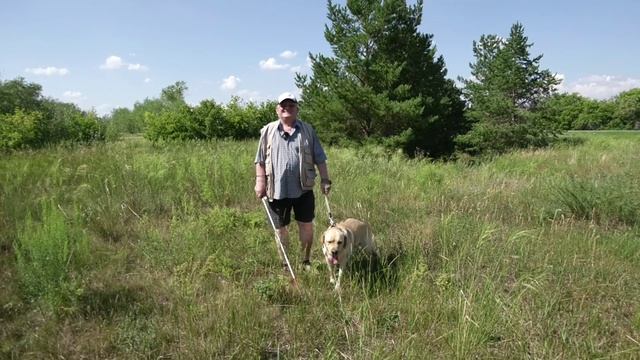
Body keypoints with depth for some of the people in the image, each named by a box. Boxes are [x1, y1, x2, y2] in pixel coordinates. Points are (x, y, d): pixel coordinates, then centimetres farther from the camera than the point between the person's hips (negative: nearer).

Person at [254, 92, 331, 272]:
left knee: (306, 225, 8)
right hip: (277, 189, 0)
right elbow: (260, 160, 5)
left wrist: (325, 179, 2)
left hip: (303, 188, 1)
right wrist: (260, 181, -3)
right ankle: (284, 265, 25)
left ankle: (306, 262, 27)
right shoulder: (268, 131, 5)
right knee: (280, 228, 10)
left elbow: (319, 158, 7)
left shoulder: (307, 130, 6)